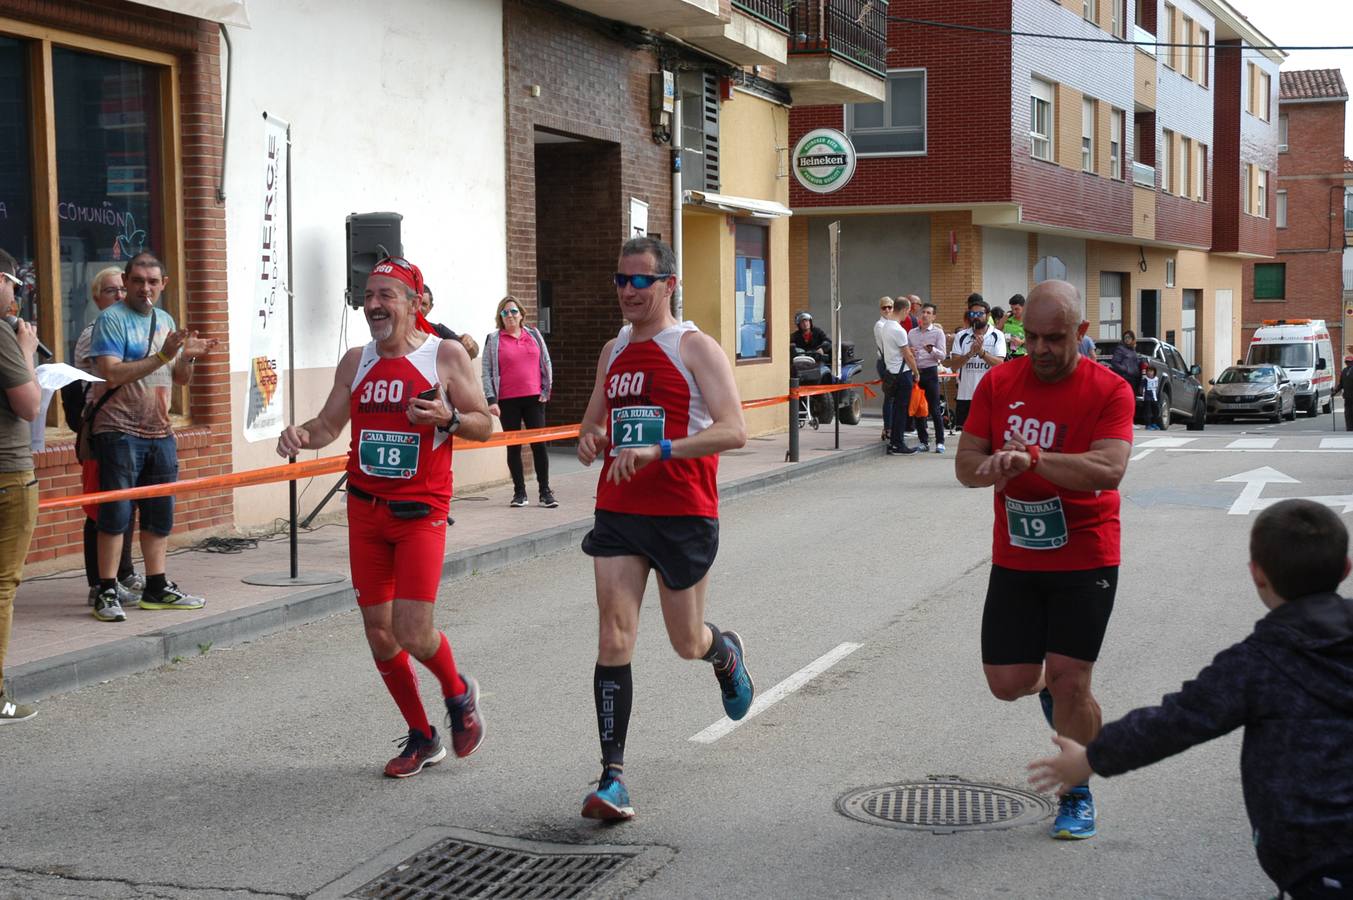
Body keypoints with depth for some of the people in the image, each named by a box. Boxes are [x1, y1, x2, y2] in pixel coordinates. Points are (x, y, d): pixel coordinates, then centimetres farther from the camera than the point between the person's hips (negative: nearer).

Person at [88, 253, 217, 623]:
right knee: (116, 514, -4)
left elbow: (180, 379, 18)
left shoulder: (165, 321, 14)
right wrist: (162, 356, -23)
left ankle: (157, 588, 19)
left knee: (160, 514, 11)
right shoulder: (111, 319, -8)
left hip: (159, 432, 7)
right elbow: (112, 374, -20)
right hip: (119, 431, -7)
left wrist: (188, 357, -3)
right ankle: (107, 592, 1)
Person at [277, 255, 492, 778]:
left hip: (420, 510, -5)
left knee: (412, 632, -13)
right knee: (378, 631, 6)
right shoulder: (356, 362, 9)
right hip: (365, 509, 5)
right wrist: (300, 435, -7)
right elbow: (328, 426, 14)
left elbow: (483, 425, -1)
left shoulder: (446, 355, -4)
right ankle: (421, 738, 23)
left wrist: (447, 418, -20)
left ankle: (459, 694, 20)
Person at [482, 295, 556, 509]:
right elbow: (487, 372, -1)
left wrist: (546, 390, 4)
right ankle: (519, 492, 12)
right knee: (514, 447, 5)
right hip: (507, 402, -1)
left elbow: (546, 364, 12)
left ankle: (545, 491, 4)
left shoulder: (534, 335, 9)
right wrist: (491, 399, -9)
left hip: (534, 398, 1)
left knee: (539, 444, -1)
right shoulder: (493, 340, 2)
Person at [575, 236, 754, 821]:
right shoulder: (612, 351, 12)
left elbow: (733, 431, -17)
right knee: (614, 641, -8)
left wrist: (659, 450, -29)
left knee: (687, 644, 10)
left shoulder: (695, 348, -7)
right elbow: (593, 420, 26)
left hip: (683, 514, -4)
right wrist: (591, 440, 0)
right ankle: (612, 778, -6)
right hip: (617, 512, 4)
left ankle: (726, 653, 48)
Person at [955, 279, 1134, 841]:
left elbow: (1109, 469, -24)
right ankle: (1048, 685, 42)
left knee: (1070, 683, -6)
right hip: (1014, 559, 4)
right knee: (1007, 682, 5)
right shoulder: (999, 383, 1)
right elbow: (964, 463, 1)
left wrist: (1032, 459, -35)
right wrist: (993, 467, -22)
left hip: (1085, 559, -4)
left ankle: (1077, 796, 16)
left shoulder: (1109, 391, -10)